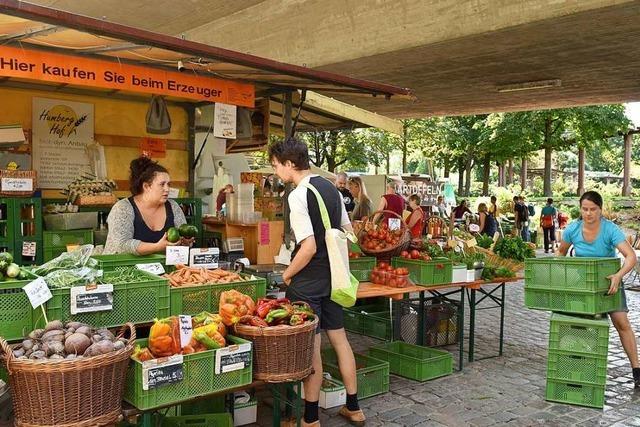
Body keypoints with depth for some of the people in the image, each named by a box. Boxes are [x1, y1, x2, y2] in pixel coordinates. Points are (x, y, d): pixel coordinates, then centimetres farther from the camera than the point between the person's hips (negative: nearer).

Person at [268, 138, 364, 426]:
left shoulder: (298, 196, -18)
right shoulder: (331, 188, 6)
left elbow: (308, 247, -23)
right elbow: (348, 232, 13)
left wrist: (287, 274, -8)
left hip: (307, 283, -8)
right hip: (332, 277, 8)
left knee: (311, 347, 2)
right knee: (339, 338, 16)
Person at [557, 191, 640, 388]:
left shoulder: (611, 229, -24)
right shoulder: (573, 229, -15)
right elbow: (561, 252, 4)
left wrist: (618, 276, -49)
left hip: (609, 281, -2)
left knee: (621, 322, -10)